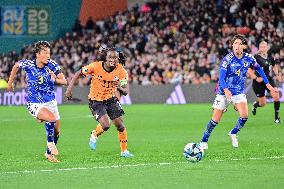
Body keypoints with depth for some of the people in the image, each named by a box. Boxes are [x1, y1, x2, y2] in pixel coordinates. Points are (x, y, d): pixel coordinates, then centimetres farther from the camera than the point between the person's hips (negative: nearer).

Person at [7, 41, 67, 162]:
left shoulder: (52, 65, -12)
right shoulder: (28, 64, -14)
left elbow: (64, 81, -10)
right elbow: (16, 66, 9)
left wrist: (55, 79, -31)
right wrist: (10, 82, 17)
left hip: (50, 102, 3)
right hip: (34, 104, -3)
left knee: (56, 131, 7)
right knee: (51, 118, -30)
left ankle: (49, 153, 33)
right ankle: (50, 143, -5)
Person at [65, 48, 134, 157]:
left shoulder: (121, 71, -15)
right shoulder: (96, 66, -22)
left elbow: (125, 92, -14)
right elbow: (78, 74, -9)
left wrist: (120, 87, -38)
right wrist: (69, 89, -17)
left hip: (110, 99, 3)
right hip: (96, 101, -3)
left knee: (120, 125, 0)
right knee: (106, 125, -19)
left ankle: (124, 151, 20)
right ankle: (94, 136, 15)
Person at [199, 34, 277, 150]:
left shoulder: (249, 58, -6)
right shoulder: (227, 59, -17)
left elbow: (258, 69, 14)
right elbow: (221, 77, -24)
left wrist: (267, 84, 12)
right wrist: (225, 90, -42)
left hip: (239, 92, 3)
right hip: (224, 92, -3)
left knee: (244, 115, -18)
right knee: (215, 120, -4)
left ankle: (233, 133, 10)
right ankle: (204, 141, 13)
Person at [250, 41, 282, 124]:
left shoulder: (270, 57, 1)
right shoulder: (256, 58, -14)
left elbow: (274, 66, 22)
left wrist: (277, 74, 6)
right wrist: (256, 78, -24)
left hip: (268, 80, 4)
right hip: (258, 82, -4)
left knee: (276, 96, -18)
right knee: (263, 103, 1)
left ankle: (276, 117, 0)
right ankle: (255, 104, 42)